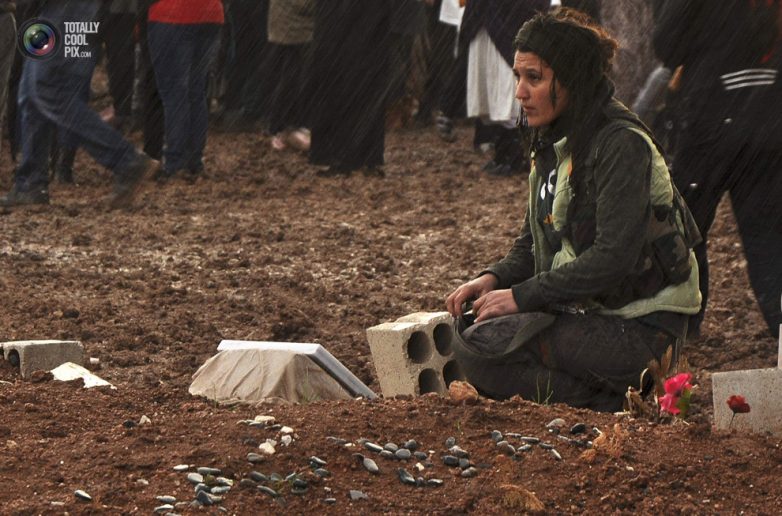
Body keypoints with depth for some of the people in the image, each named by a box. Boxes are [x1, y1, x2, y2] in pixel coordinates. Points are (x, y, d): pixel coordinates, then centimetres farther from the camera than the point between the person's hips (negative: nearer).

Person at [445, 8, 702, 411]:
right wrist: (494, 279, -3)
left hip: (637, 330, -10)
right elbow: (533, 243, 19)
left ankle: (610, 405, -9)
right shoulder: (552, 144, 12)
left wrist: (522, 296, -21)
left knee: (479, 349, -23)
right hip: (584, 311, 10)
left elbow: (613, 257, -24)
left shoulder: (622, 145, -17)